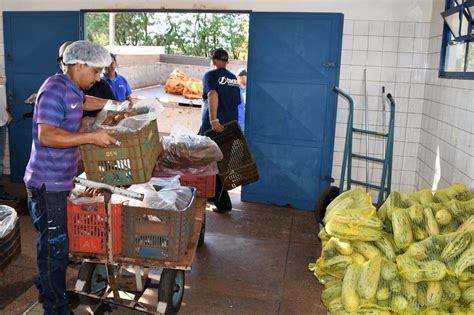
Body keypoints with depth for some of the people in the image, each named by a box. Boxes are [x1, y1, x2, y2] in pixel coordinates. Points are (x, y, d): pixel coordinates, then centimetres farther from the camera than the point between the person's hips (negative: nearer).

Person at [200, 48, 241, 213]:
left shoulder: (210, 75, -5)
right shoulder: (233, 78, 13)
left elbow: (213, 94, -23)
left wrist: (213, 120, -31)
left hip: (214, 127, -6)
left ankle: (223, 203, 1)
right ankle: (213, 194, 32)